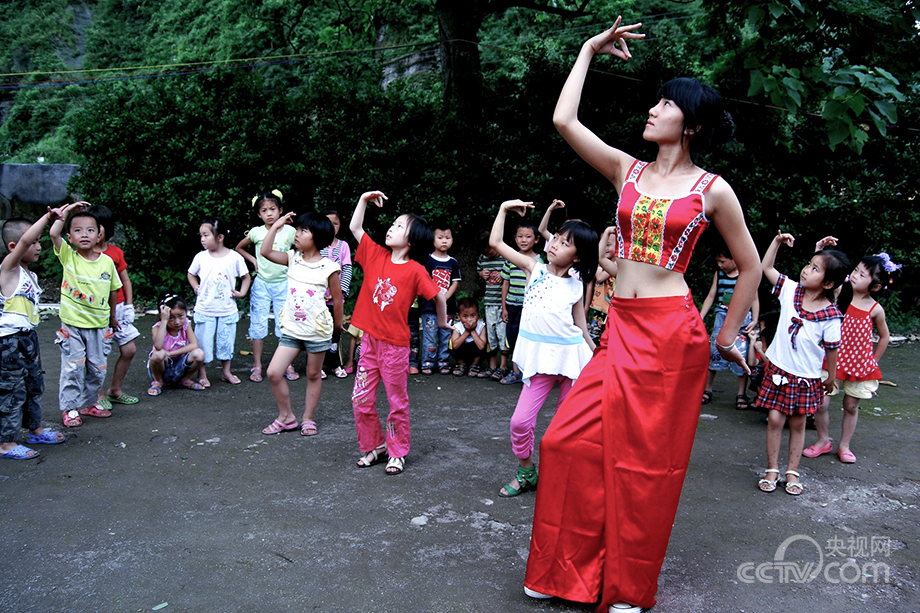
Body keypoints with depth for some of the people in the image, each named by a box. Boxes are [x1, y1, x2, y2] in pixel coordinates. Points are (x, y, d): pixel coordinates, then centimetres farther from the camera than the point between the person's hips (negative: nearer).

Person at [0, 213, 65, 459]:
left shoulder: (31, 275, 13)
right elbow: (25, 241, -31)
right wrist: (47, 217, -30)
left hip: (28, 337, 9)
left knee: (35, 385, 18)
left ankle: (35, 430, 34)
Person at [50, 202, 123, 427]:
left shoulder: (107, 261, -2)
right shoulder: (68, 256, -7)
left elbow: (113, 290, 9)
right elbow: (54, 234, -24)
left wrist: (112, 317, 16)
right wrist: (66, 211, -14)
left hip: (99, 326, 2)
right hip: (72, 325, -2)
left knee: (98, 369, 10)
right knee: (72, 369, 2)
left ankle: (89, 403, 28)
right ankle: (70, 408, 15)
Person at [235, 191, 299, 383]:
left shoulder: (289, 231, -3)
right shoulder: (256, 232, -1)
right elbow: (239, 248, 16)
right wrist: (253, 260, 4)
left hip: (283, 283, -1)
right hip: (262, 284, 1)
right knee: (258, 325, 3)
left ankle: (288, 365, 11)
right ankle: (257, 365, 14)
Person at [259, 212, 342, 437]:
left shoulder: (328, 267, -9)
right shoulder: (293, 259, 4)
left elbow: (337, 298, -1)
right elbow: (266, 252, -6)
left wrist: (337, 323, 8)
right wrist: (276, 226, -5)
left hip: (317, 331, -4)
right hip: (291, 329, 4)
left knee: (313, 375, 10)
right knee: (274, 373, -1)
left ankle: (308, 418, 26)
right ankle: (286, 417, 15)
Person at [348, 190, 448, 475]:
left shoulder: (415, 270, -12)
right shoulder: (377, 256, 3)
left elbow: (438, 295, -6)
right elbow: (355, 228, 7)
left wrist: (443, 321, 6)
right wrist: (364, 199, 3)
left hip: (395, 344, -5)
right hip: (370, 339, 5)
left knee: (397, 401, 8)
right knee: (361, 398, 9)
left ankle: (398, 452, 24)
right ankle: (374, 445, 27)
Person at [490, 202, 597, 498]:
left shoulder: (576, 286, 5)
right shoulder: (534, 268, 4)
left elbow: (581, 327, 13)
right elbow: (496, 242, 2)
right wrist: (504, 208, 4)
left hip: (571, 354, 1)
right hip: (540, 358, 0)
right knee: (521, 421, -6)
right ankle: (526, 472, 17)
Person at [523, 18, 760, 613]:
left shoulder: (712, 190, -1)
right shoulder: (627, 170, 9)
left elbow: (751, 266, 7)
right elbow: (564, 120, 3)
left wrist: (727, 335, 8)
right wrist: (589, 50, 10)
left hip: (672, 333, -4)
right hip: (621, 328, 4)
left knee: (648, 460, 4)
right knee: (571, 441, 2)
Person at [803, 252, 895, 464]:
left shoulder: (875, 309, -4)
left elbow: (884, 337, 10)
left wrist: (873, 361, 9)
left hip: (859, 364, 1)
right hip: (833, 360, -1)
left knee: (851, 406, 13)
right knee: (821, 403, -3)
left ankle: (844, 445, 31)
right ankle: (823, 441, 20)